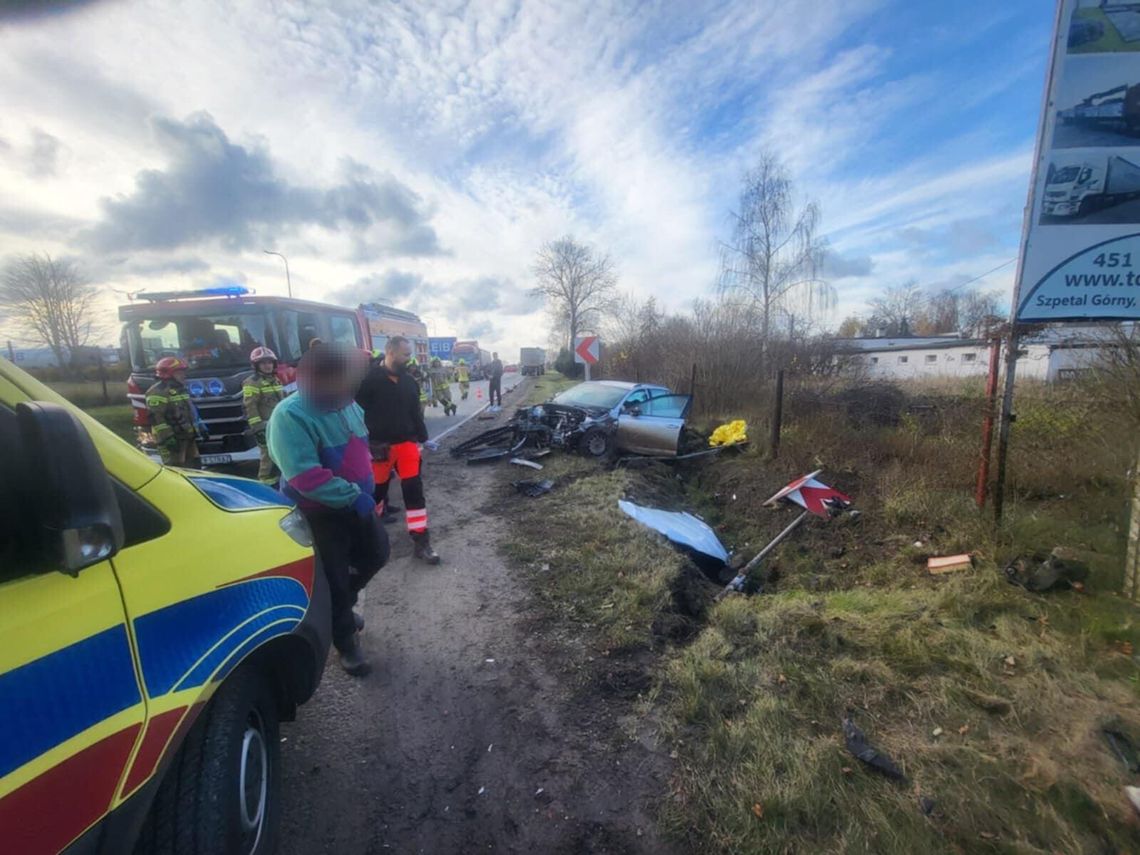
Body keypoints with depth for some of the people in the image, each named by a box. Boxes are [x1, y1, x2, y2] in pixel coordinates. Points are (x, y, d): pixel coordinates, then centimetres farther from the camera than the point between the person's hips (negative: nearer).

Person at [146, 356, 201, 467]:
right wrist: (167, 437, -23)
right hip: (172, 440, -9)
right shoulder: (158, 392, -13)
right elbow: (156, 418, -19)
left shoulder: (181, 390, 18)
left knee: (193, 468, 15)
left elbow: (191, 412, 26)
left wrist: (201, 428, 23)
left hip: (187, 437, 9)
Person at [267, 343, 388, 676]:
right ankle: (346, 643, 30)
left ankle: (341, 606, 46)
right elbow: (306, 477, -31)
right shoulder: (290, 416, -24)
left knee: (376, 553, 21)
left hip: (357, 504, 8)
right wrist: (353, 497, -30)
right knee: (334, 580, 7)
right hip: (318, 513, -7)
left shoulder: (346, 404, 1)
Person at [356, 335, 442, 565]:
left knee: (414, 490, 0)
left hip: (407, 442, 4)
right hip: (378, 445, -4)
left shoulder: (409, 380, 8)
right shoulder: (370, 379, -10)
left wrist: (424, 438, 14)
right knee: (376, 491, 13)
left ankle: (421, 542, 7)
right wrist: (365, 443, -16)